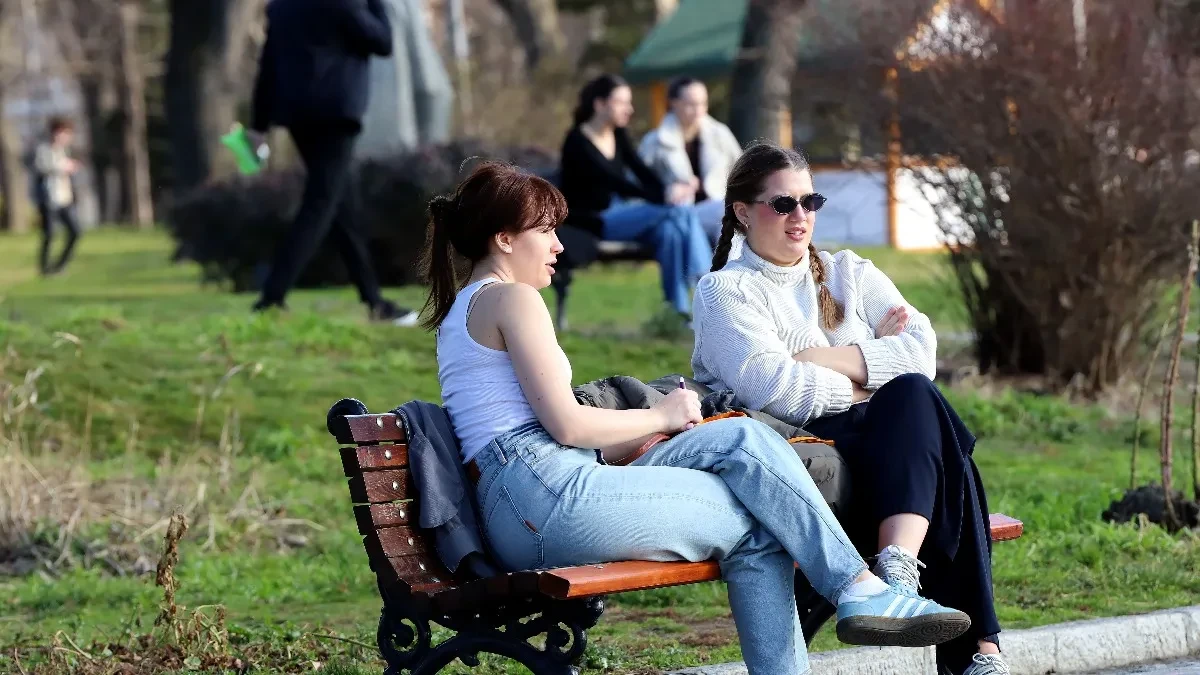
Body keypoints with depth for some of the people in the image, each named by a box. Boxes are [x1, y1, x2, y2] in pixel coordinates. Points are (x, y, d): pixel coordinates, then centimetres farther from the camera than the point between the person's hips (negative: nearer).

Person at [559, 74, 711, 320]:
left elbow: (640, 170, 2)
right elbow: (613, 181, -23)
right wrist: (662, 197, -31)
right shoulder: (578, 142, -13)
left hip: (621, 210, 7)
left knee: (668, 229, -26)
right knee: (676, 211, -25)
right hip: (593, 221, -7)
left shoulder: (618, 134, 12)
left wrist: (666, 190, -19)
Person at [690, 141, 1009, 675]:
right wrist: (873, 365, -2)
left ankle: (899, 567, -48)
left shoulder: (850, 274, 22)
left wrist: (823, 360, -8)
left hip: (888, 454, 5)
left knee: (914, 395, -29)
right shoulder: (725, 291, 6)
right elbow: (776, 390, -12)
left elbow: (921, 350, 4)